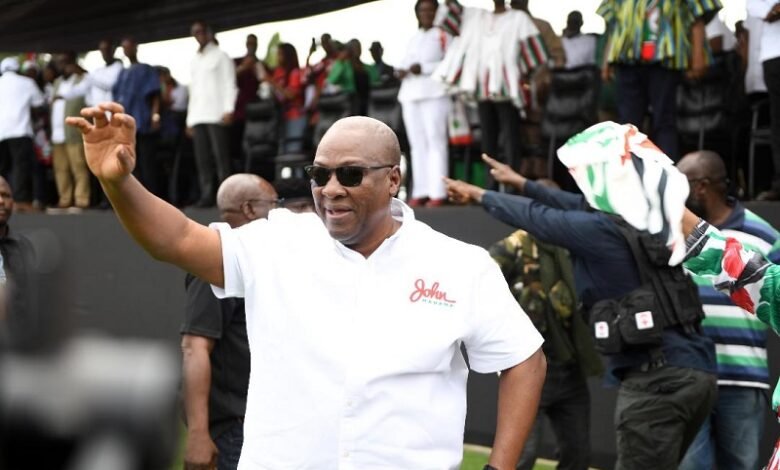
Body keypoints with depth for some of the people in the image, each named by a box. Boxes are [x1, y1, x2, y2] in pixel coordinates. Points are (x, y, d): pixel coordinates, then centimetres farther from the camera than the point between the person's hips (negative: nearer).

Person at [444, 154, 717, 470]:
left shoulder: (600, 229, -7)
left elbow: (535, 217, 7)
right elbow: (580, 206, 29)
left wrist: (479, 195, 23)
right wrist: (521, 184, 40)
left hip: (657, 377, -9)